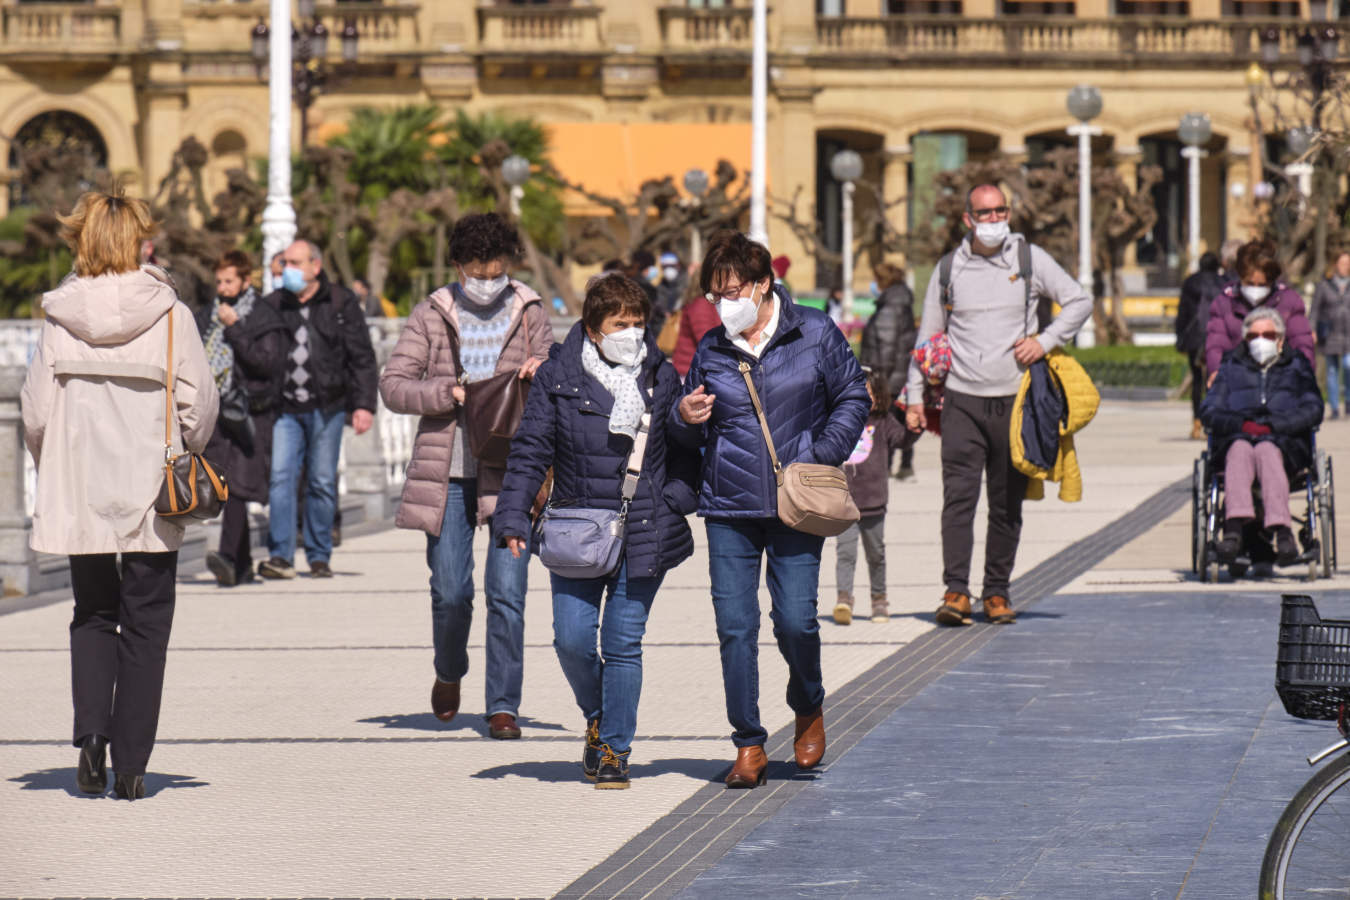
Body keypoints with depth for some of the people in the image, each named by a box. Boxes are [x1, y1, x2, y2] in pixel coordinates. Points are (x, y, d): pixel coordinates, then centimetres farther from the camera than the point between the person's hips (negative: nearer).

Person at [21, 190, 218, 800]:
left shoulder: (60, 318, -5)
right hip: (151, 496, -1)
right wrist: (181, 457, 12)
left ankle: (91, 733, -2)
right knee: (145, 623, 7)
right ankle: (130, 766, 5)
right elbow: (199, 405, -7)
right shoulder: (169, 315, -8)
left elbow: (36, 413, -3)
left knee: (92, 613, 18)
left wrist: (53, 471, 14)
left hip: (79, 495, 1)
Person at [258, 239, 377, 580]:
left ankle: (319, 556, 13)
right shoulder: (272, 305, 8)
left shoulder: (341, 304, 3)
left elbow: (361, 358, 4)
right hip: (285, 409, 1)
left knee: (322, 483, 3)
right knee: (280, 477, -10)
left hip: (326, 408, -1)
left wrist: (363, 404, -4)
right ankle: (281, 556, -10)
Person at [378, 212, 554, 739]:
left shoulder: (530, 313, 6)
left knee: (507, 593, -7)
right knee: (450, 592, 2)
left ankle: (502, 705, 1)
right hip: (448, 475, 0)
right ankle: (449, 674, 31)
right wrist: (449, 393, -14)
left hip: (509, 475, 0)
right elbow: (392, 385, 0)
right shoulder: (431, 316, 4)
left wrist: (542, 371, -9)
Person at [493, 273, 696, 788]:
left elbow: (684, 447, 16)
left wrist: (677, 500, 1)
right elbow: (530, 451, 2)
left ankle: (614, 749, 10)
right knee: (572, 639, -5)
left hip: (645, 534, 0)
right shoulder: (559, 378, 0)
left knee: (623, 644, -2)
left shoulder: (661, 377, 5)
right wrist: (513, 518, -6)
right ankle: (597, 716, 26)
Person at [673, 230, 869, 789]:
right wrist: (685, 420, -7)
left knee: (795, 620, -7)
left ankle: (809, 708, 24)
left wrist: (822, 457, -5)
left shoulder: (815, 335, 1)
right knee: (735, 626, -2)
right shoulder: (711, 350, 8)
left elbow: (853, 398, 7)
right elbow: (691, 438, 17)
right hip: (729, 509, 2)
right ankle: (748, 745, 7)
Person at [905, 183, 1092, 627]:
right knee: (959, 496, -11)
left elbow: (1080, 301, 7)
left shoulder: (1030, 259, 5)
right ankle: (956, 591, -12)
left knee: (1007, 503, 4)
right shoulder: (949, 269, 9)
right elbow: (928, 337, 15)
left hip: (1014, 399, 0)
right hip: (962, 400, 0)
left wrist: (1046, 340, -7)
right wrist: (915, 397, 10)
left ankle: (997, 592, 12)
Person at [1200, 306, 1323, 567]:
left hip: (1284, 443, -1)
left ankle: (1281, 529, -56)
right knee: (1240, 450, -36)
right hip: (1237, 438, 1)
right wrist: (1241, 425, -9)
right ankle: (1235, 526, -57)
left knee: (1267, 451, -37)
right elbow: (1208, 412, 12)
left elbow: (1312, 411, 8)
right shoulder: (1231, 368, 25)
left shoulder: (1296, 367, 23)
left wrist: (1271, 426, -8)